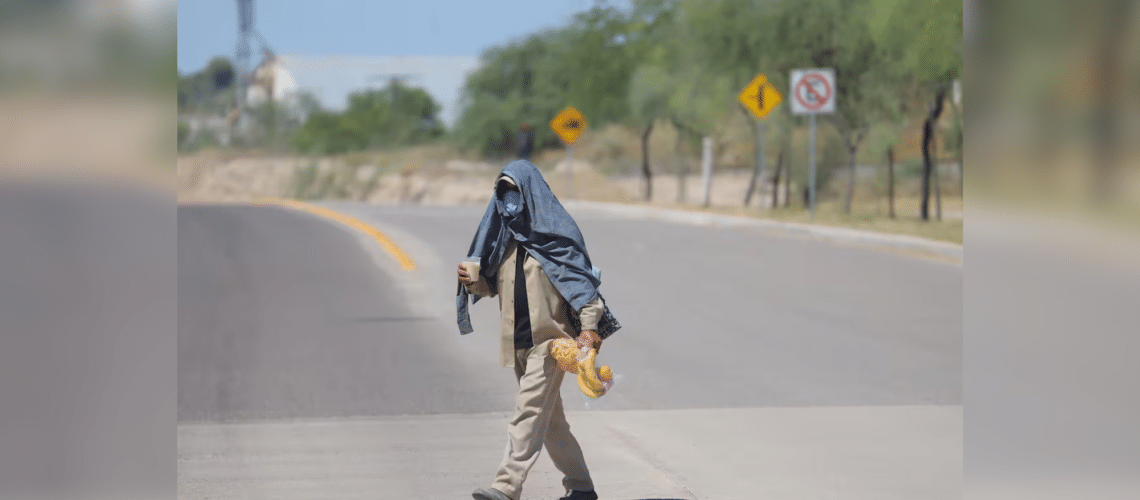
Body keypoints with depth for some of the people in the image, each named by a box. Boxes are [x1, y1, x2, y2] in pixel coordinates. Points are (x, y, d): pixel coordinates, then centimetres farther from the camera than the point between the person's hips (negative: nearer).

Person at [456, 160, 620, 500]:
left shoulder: (554, 233, -8)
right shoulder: (504, 235, 12)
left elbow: (580, 280, -12)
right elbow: (493, 285, 17)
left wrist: (588, 327, -24)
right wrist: (472, 278, -6)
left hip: (550, 339, -7)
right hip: (519, 341, 8)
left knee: (529, 412, -14)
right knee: (549, 419, 13)